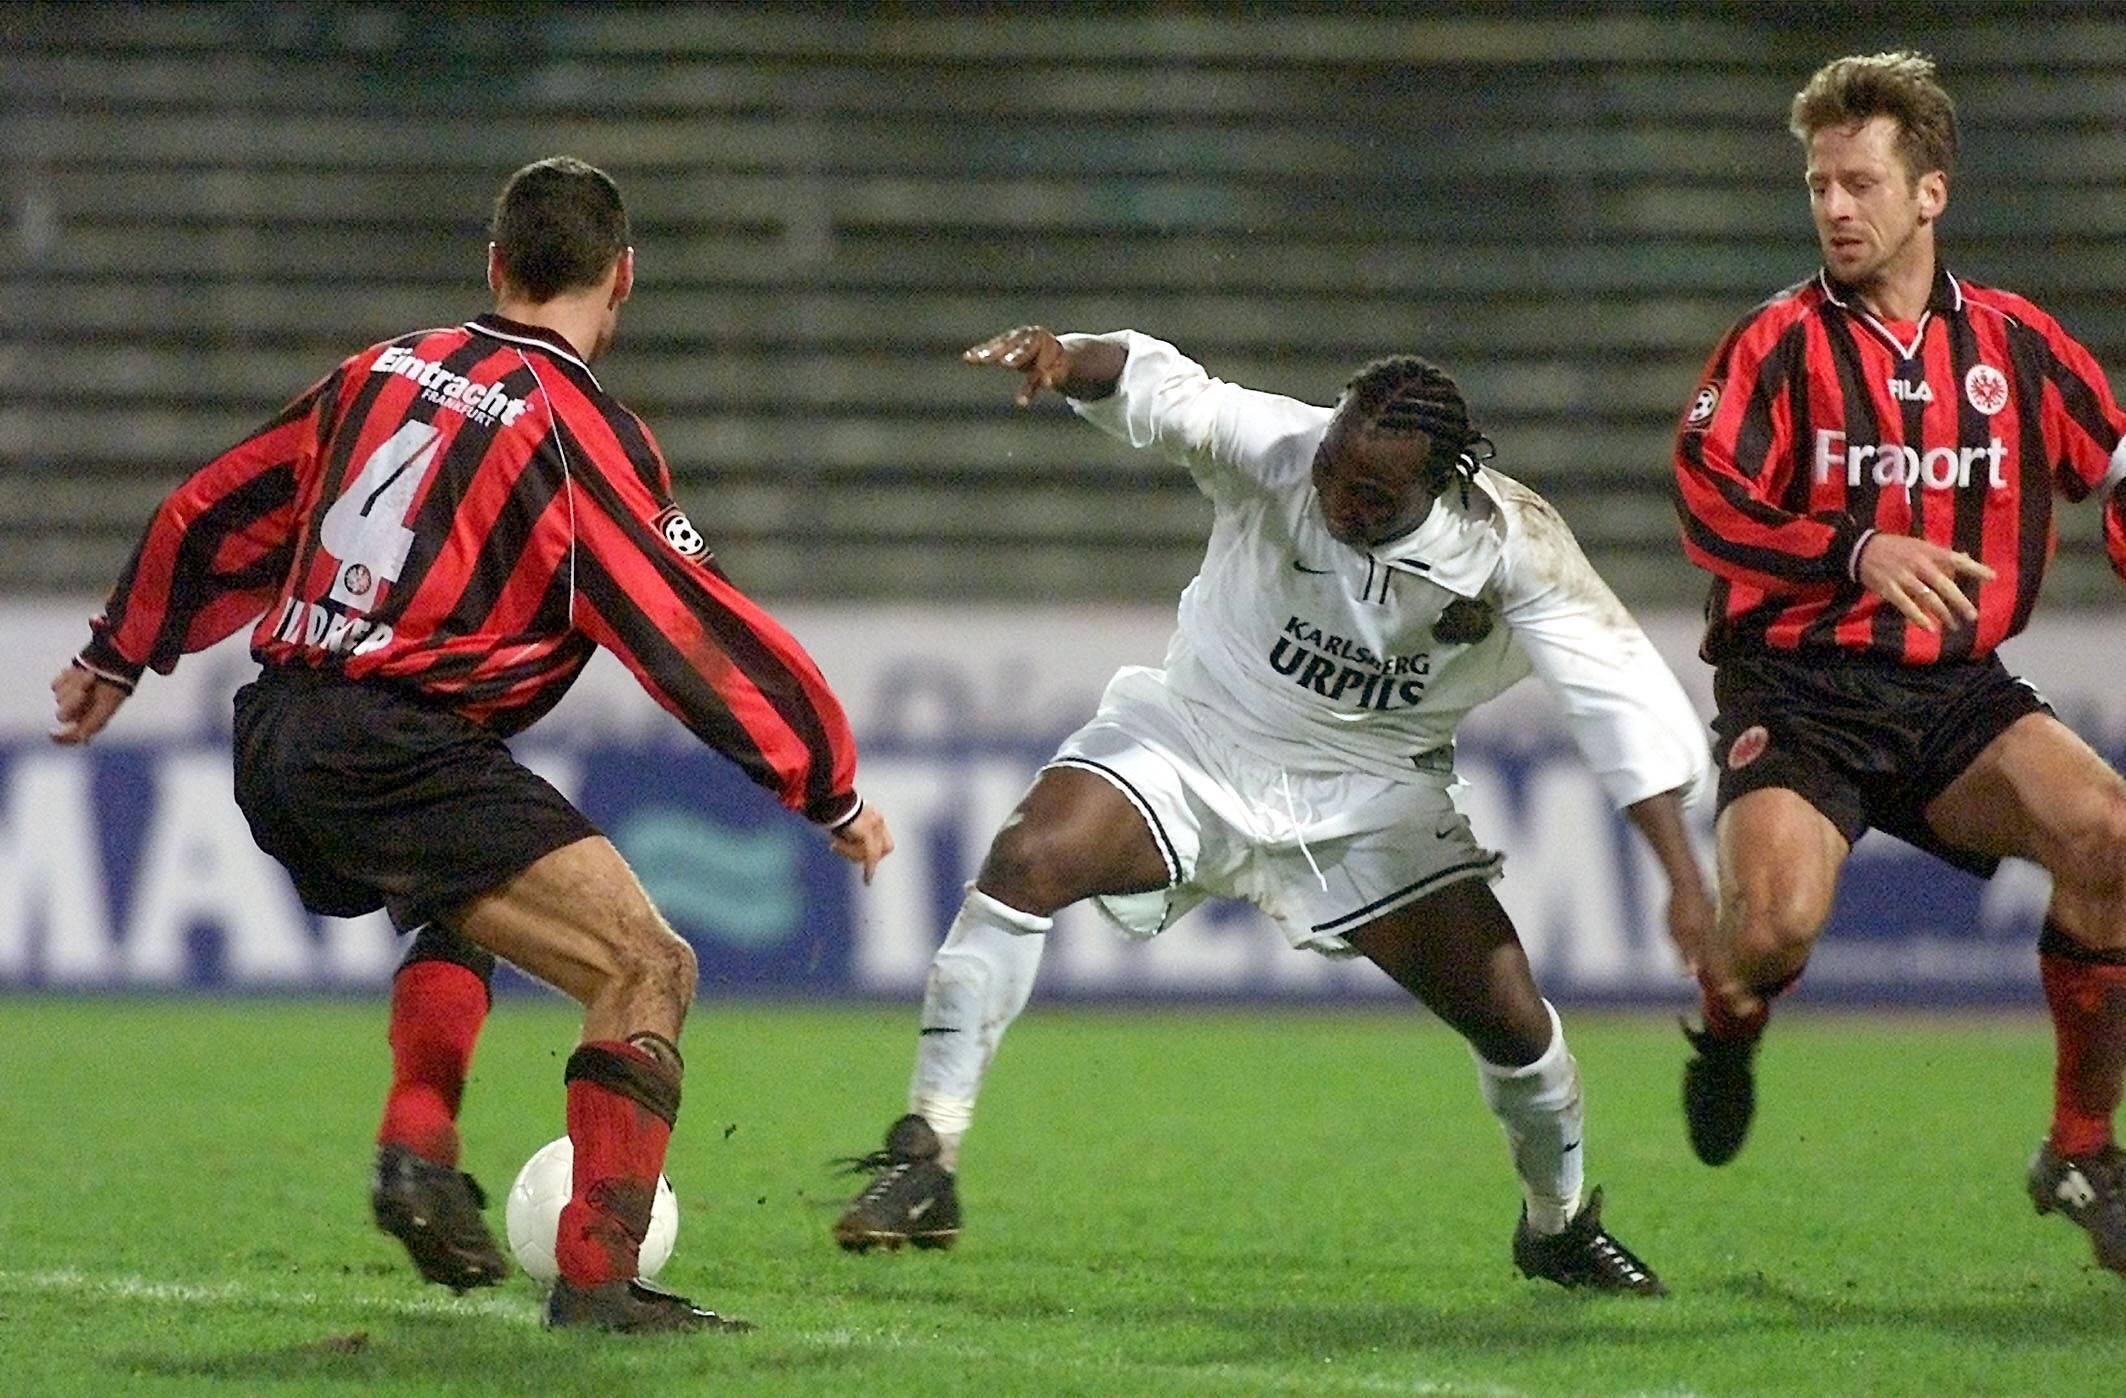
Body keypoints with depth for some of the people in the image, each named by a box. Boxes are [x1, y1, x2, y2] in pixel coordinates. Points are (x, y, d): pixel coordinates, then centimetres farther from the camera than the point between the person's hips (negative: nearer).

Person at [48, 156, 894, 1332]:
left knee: (465, 905, 36)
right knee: (646, 967, -10)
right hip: (400, 756, -8)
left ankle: (419, 1146, 17)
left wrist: (116, 658, 37)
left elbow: (214, 517, 23)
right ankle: (597, 1280, -18)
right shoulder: (579, 433, -7)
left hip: (273, 748, 8)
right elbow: (699, 638, -6)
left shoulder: (381, 373, 13)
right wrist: (836, 799, 2)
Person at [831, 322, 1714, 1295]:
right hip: (1191, 736, -1)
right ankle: (924, 1168, -19)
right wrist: (1072, 362, -62)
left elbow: (1623, 699, -20)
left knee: (1509, 1014, -6)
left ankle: (1560, 1227, 26)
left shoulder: (1512, 546, -21)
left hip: (1368, 793, 1)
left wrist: (1685, 881, -26)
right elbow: (1162, 394, -38)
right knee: (1027, 861, -26)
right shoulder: (1275, 452, -23)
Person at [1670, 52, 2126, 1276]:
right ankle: (1727, 1029, 15)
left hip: (1959, 689, 3)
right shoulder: (1780, 345, -1)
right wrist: (1859, 550, -26)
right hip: (1799, 688, -3)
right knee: (1775, 919, -27)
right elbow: (1710, 505, -13)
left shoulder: (2018, 345, 8)